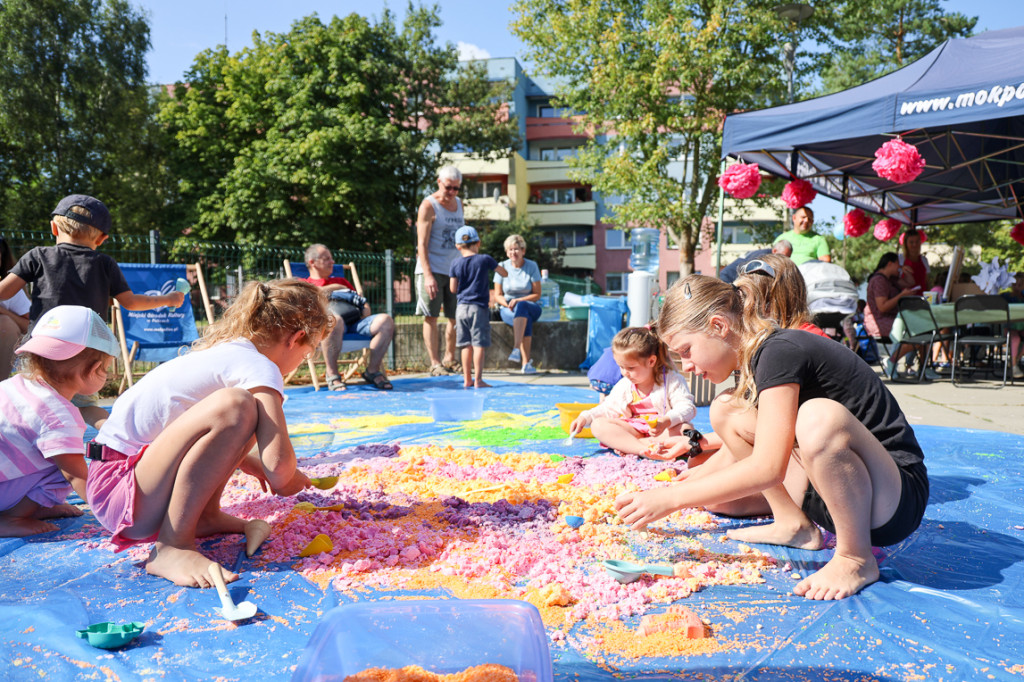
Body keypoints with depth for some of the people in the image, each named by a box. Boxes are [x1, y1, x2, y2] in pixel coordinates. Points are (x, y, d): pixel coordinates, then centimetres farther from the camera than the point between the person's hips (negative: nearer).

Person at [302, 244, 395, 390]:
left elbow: (363, 302, 32)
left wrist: (365, 311, 8)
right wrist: (333, 288, 13)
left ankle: (372, 371, -16)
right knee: (334, 320, -43)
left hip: (355, 319, 5)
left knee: (386, 320, -25)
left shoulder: (341, 281, 41)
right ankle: (332, 374, -28)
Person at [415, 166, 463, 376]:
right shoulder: (428, 206, -5)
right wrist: (428, 276, -20)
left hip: (455, 270, 6)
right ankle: (435, 363, -1)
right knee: (431, 317, -4)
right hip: (432, 270, -6)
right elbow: (422, 244, -11)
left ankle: (449, 358, 22)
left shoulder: (458, 203, 14)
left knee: (457, 317, 7)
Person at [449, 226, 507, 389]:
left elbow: (453, 289, 5)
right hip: (479, 308, -3)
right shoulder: (485, 259, -3)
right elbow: (505, 273, 6)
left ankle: (468, 379, 12)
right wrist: (493, 265, 24)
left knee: (466, 345, 8)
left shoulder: (456, 264, 3)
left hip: (462, 308, 4)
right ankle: (478, 379, -6)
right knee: (479, 344, -4)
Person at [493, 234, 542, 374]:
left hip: (531, 307, -1)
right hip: (508, 310, 1)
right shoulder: (502, 267, 2)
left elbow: (537, 294, -3)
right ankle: (526, 362, -40)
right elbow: (497, 295, 4)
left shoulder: (532, 266, -1)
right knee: (526, 321, -35)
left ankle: (516, 349, -49)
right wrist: (507, 304, -17)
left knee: (521, 307, -39)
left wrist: (518, 301, -17)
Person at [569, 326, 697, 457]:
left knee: (685, 429, -36)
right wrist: (585, 417, 3)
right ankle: (643, 449, -39)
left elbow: (687, 407, -16)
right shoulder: (623, 385, 10)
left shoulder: (672, 380, -6)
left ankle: (625, 445, -37)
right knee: (598, 424, -17)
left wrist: (667, 421, -35)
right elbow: (608, 409, 18)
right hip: (634, 430, 4)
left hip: (662, 431, -3)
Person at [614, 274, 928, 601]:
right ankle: (794, 524, 7)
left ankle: (856, 559, -17)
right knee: (724, 414, 3)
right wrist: (693, 479, 12)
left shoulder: (780, 351, -22)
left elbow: (768, 468, -29)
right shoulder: (757, 357, 6)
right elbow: (742, 453, 20)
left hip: (897, 496, -8)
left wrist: (670, 498, -24)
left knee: (819, 416, -39)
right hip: (837, 490, 9)